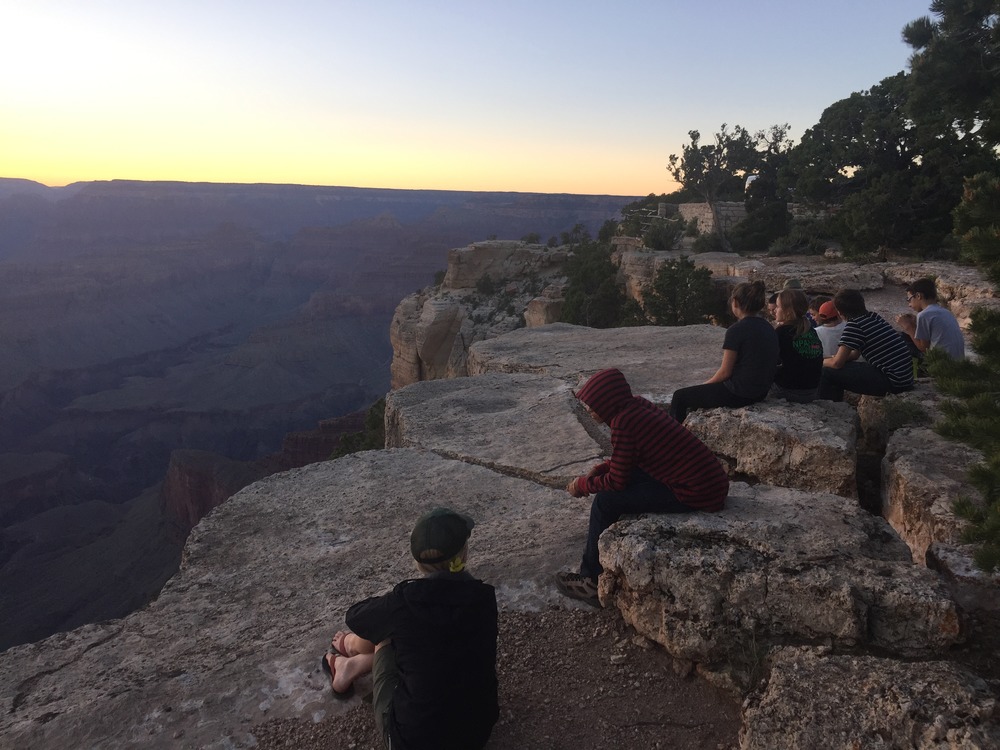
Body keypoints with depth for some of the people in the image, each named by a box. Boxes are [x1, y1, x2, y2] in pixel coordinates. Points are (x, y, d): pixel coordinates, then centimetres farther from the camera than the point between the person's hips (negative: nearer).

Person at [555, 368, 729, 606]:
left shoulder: (623, 424, -18)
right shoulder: (638, 405, 8)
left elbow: (617, 481, -11)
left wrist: (582, 485, 4)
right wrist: (599, 470, 12)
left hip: (697, 495, -9)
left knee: (605, 502, -5)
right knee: (630, 475, 20)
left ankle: (592, 581, 7)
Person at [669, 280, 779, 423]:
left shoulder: (737, 330, -19)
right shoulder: (769, 328, 6)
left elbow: (725, 372, -16)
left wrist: (706, 383, 4)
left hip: (739, 394, -9)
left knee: (679, 397, 5)